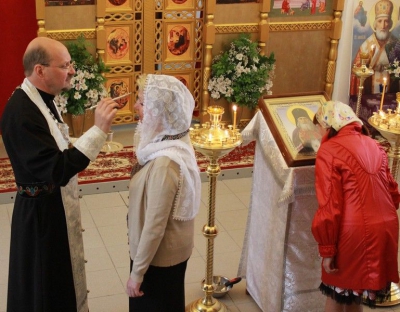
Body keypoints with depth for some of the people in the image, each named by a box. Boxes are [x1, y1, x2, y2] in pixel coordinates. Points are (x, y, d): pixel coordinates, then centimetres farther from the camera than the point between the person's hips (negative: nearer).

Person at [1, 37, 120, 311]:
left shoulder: (43, 99, 2)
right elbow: (57, 169, -33)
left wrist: (100, 130, 0)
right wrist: (99, 129, -34)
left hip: (57, 205, 9)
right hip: (42, 212, -9)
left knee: (61, 281, 25)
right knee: (47, 290, 9)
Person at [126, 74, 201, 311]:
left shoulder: (164, 163, -32)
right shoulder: (175, 142, -4)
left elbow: (155, 225, -26)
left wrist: (137, 272, -19)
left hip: (159, 256, -8)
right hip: (169, 251, 8)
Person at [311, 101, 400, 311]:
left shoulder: (329, 151, -10)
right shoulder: (374, 146, 10)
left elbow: (329, 206, -14)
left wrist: (327, 249, -9)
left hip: (352, 232, -6)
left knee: (337, 293, 14)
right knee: (355, 293, 22)